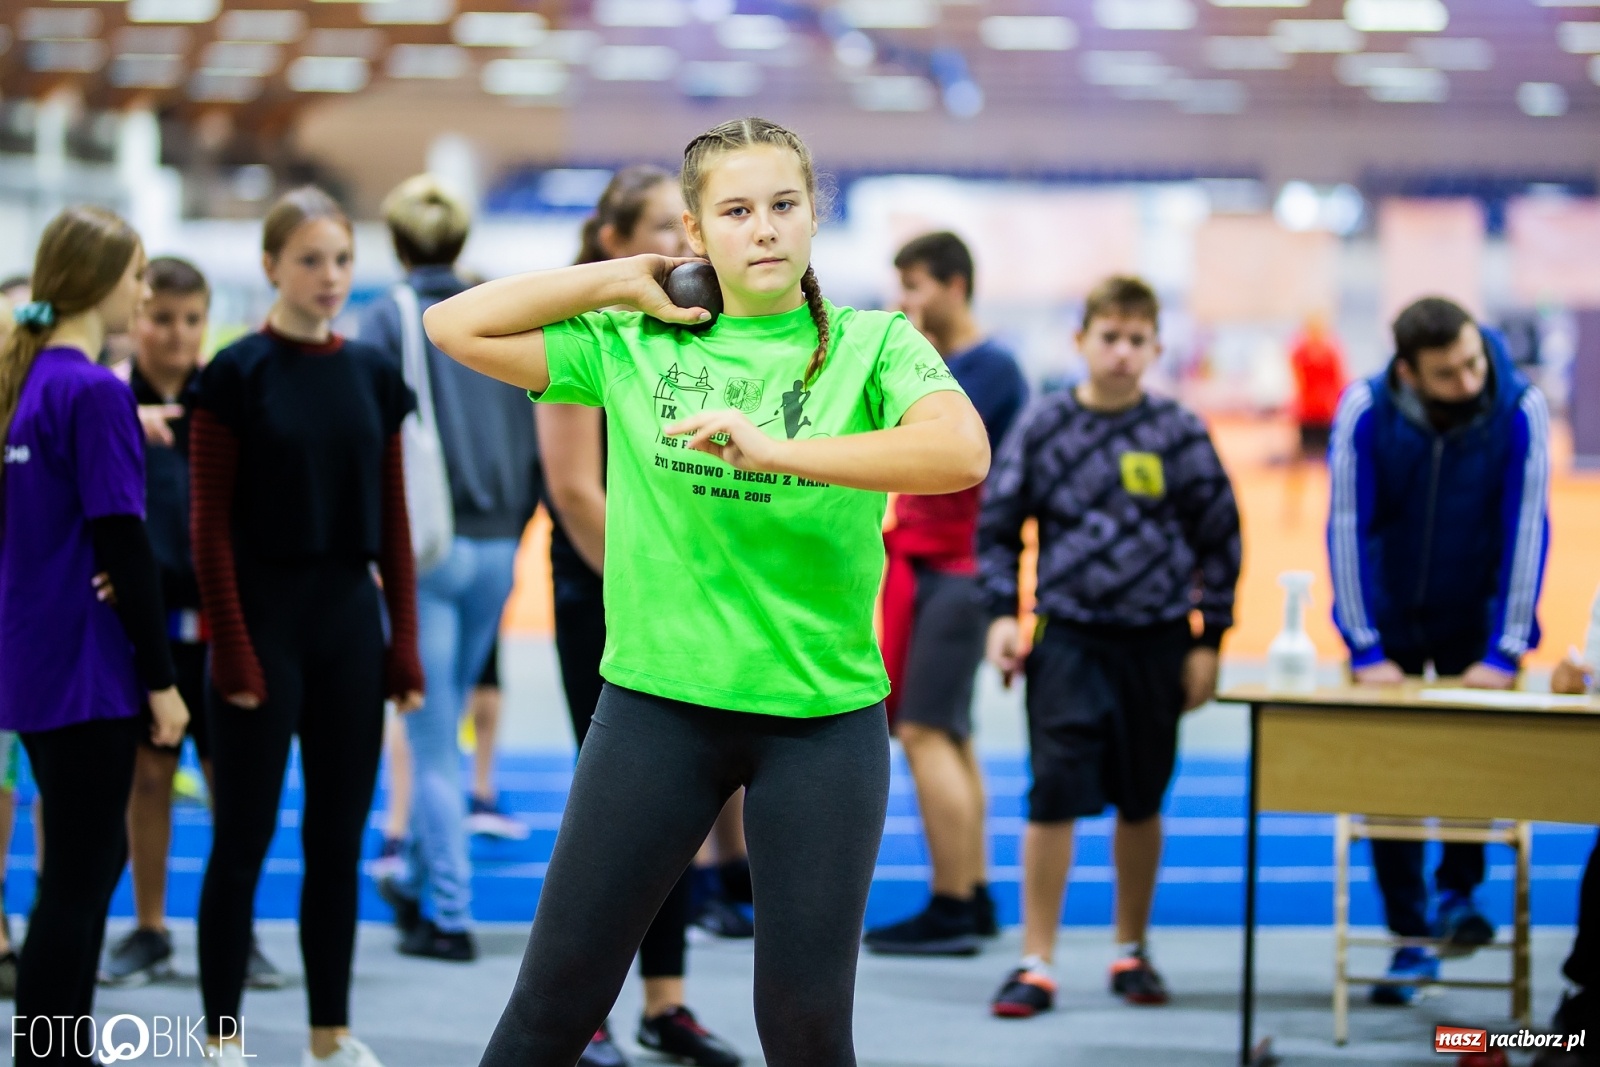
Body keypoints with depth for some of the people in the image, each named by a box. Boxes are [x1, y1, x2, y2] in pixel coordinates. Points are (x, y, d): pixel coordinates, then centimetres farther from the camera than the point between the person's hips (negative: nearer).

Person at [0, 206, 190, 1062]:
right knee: (78, 876, -3)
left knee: (93, 855, 19)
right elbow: (122, 545, -17)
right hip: (86, 669, -9)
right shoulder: (97, 393, -15)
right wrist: (162, 677, -13)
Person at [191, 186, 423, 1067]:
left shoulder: (373, 375, 7)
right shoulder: (237, 374, -6)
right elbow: (211, 527, -8)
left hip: (351, 622, 5)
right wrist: (232, 654, -13)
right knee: (243, 839, 1)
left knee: (339, 838, 9)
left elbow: (393, 521, 9)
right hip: (266, 621, -5)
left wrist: (404, 645, 5)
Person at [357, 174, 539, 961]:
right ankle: (415, 880, 31)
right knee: (443, 725, 19)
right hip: (497, 548, 4)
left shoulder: (387, 320, -6)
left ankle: (449, 915, -1)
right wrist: (513, 525, 14)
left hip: (425, 548, -4)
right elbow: (537, 432, 7)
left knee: (431, 737, 1)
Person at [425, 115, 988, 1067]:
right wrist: (620, 280, 0)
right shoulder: (633, 345, 4)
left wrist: (777, 451, -30)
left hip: (823, 716, -1)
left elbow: (962, 453, -21)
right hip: (656, 702, 1)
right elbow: (456, 326, 3)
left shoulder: (872, 345, -3)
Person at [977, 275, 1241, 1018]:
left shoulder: (1179, 433, 1)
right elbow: (997, 526, 7)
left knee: (1141, 802, 11)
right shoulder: (1043, 427, 1)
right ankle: (1036, 964, -1)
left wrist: (1208, 642, 3)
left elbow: (1219, 539, 6)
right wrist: (1002, 615, -4)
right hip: (1067, 639, -1)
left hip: (1156, 642, 1)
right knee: (1054, 794, -7)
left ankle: (1132, 950, 27)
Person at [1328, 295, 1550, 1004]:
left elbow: (1527, 530, -19)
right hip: (1389, 621, 0)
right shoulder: (1365, 411, -20)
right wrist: (1365, 651, -21)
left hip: (1475, 619, 0)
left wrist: (1503, 653, -21)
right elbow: (1347, 528, -19)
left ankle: (1459, 893, 14)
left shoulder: (1518, 411, -20)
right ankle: (1411, 938, 10)